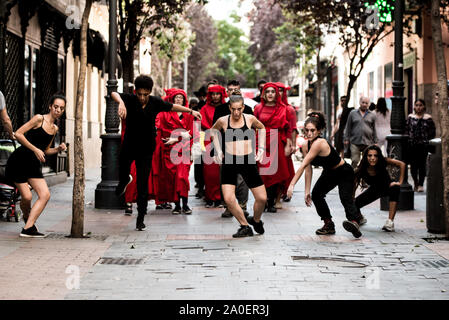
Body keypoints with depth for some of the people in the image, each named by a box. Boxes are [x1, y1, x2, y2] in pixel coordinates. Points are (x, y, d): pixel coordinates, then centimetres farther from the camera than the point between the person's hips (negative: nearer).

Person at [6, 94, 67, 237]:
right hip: (19, 160, -7)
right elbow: (18, 134, -12)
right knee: (27, 196, -13)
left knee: (45, 195, -8)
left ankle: (28, 228, -6)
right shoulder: (39, 119, -7)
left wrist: (58, 149, 2)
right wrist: (35, 149, -15)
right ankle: (27, 217, 21)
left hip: (34, 164, 7)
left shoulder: (55, 129, 14)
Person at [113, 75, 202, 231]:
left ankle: (140, 219, 4)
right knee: (122, 174, 18)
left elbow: (172, 106, 11)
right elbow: (114, 94, -32)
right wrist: (121, 103, -54)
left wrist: (191, 111, 15)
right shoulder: (130, 100, -14)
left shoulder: (155, 102, -7)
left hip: (146, 149, 0)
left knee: (142, 186, -3)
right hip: (128, 146, 0)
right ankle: (125, 180, 58)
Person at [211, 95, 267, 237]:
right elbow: (214, 130, 22)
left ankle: (256, 220, 31)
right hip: (229, 162, -1)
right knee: (228, 199, -15)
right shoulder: (223, 121, 0)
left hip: (248, 161, 1)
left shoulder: (250, 119, 1)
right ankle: (245, 226, 5)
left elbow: (261, 128, 22)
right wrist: (218, 150, 13)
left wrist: (261, 148, 13)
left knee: (262, 198, 0)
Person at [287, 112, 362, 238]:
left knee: (345, 198, -27)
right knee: (316, 194, 0)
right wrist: (307, 191, -7)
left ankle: (354, 221, -47)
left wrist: (292, 185, -38)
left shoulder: (319, 143, -33)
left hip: (344, 173, -8)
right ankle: (329, 225, 12)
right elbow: (308, 169, -3)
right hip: (329, 173, 8)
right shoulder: (306, 146, -8)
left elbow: (303, 166, -36)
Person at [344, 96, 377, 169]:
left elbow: (374, 130, 15)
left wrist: (375, 142, 12)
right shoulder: (353, 113, 9)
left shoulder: (372, 115, 11)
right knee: (355, 161, -8)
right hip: (355, 142, -1)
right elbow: (348, 127, 11)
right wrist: (346, 139, 5)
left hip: (368, 143, 1)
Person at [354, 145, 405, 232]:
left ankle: (390, 222, -34)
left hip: (387, 186, -1)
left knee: (395, 188, -36)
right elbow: (353, 187, -24)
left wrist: (400, 182, -24)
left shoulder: (383, 162, -30)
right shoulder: (361, 170, -29)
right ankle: (361, 218, 26)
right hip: (374, 190, 1)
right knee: (354, 204, -15)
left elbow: (402, 164, -22)